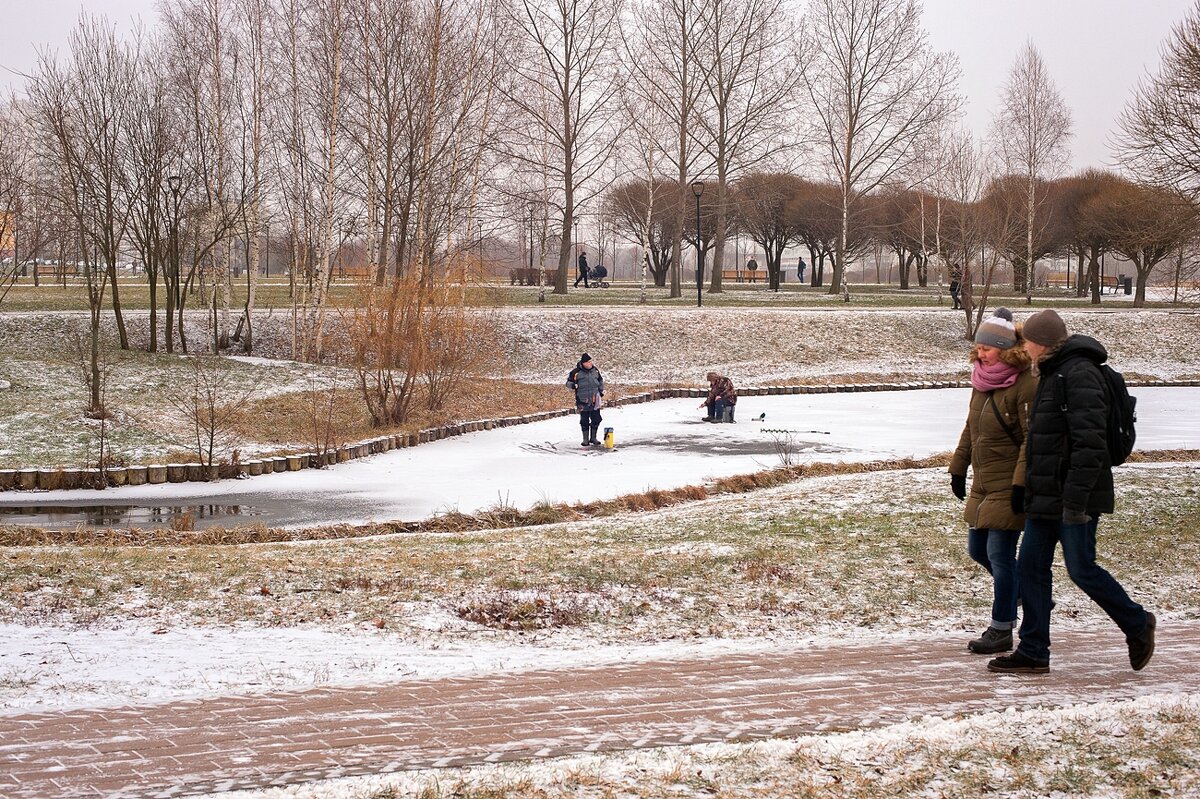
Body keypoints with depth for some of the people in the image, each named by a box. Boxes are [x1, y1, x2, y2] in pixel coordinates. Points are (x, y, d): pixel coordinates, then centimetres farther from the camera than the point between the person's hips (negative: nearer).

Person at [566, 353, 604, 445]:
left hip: (595, 400, 4)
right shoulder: (576, 372, -8)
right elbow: (568, 383, 1)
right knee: (584, 421, 2)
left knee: (596, 419, 5)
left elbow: (600, 381, 21)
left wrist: (601, 393, 18)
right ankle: (585, 439, 15)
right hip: (583, 401, -4)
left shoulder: (595, 370, 5)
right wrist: (574, 385, -20)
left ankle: (593, 438, 21)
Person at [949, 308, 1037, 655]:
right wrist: (958, 467, 19)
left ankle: (1001, 630, 4)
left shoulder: (1025, 386, -16)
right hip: (983, 484, 9)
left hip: (1010, 487, -9)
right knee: (977, 548, 14)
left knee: (999, 553, -6)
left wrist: (1021, 483, -22)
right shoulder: (982, 382, 10)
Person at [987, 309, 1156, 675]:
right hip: (1046, 495, 10)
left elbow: (1090, 442, -23)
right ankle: (1033, 652, 10)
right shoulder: (1052, 374, 16)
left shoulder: (1080, 374, -16)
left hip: (1075, 497, -10)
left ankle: (1137, 624, 17)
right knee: (1031, 566, 6)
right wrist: (1029, 489, 21)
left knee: (1081, 569, -3)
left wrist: (1076, 498, -26)